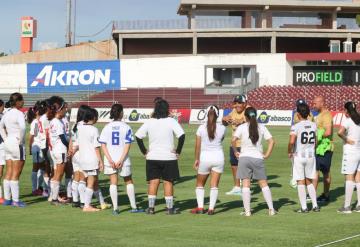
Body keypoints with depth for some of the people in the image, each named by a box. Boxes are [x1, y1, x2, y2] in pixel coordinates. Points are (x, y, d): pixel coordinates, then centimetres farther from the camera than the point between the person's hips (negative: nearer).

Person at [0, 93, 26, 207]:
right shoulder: (19, 113, -15)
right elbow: (22, 127, -31)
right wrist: (20, 140, -19)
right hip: (17, 144, -8)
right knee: (16, 174, -4)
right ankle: (15, 200, -2)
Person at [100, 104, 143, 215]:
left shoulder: (107, 127, 1)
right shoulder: (126, 127, -6)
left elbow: (103, 145, -5)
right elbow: (127, 145, -12)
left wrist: (110, 160, -9)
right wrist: (121, 160, -12)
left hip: (110, 160, 1)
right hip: (123, 159, -1)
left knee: (113, 183, 5)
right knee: (128, 181, 14)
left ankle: (115, 208, 0)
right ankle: (134, 207, 17)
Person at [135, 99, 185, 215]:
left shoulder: (149, 122, 1)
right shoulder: (171, 121, -8)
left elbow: (138, 136, 1)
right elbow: (182, 135, -17)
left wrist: (144, 151, 5)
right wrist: (178, 151, -8)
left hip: (152, 157, 2)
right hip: (169, 157, -2)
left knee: (153, 182, 8)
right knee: (168, 182, 5)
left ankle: (151, 207, 6)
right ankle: (170, 207, 8)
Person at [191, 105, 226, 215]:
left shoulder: (201, 128, -8)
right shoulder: (222, 128, -5)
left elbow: (198, 145, -5)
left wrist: (196, 159, 5)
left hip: (205, 157, -1)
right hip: (218, 156, 1)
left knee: (200, 184, 15)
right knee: (214, 185, 5)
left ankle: (200, 207, 10)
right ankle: (211, 208, 0)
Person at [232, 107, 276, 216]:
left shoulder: (242, 127, -2)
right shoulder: (261, 127, 5)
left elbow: (233, 140, -14)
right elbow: (271, 141, 0)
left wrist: (235, 151, 0)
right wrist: (267, 154, 5)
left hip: (244, 157, -2)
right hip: (258, 158, 2)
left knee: (246, 184, -1)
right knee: (264, 184, 9)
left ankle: (247, 210, -5)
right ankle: (271, 209, 7)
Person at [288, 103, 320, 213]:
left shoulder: (296, 127, -13)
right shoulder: (313, 125, 3)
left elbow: (291, 142, -24)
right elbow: (315, 142, 11)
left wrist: (289, 152, -7)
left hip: (299, 156, -4)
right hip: (311, 155, 4)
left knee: (301, 182, 2)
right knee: (309, 182, 16)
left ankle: (304, 207, 2)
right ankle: (315, 205, 12)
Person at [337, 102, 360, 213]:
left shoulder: (347, 121, -12)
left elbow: (340, 132, -30)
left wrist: (346, 139, -13)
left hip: (350, 152, -6)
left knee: (349, 178, -4)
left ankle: (347, 206, -3)